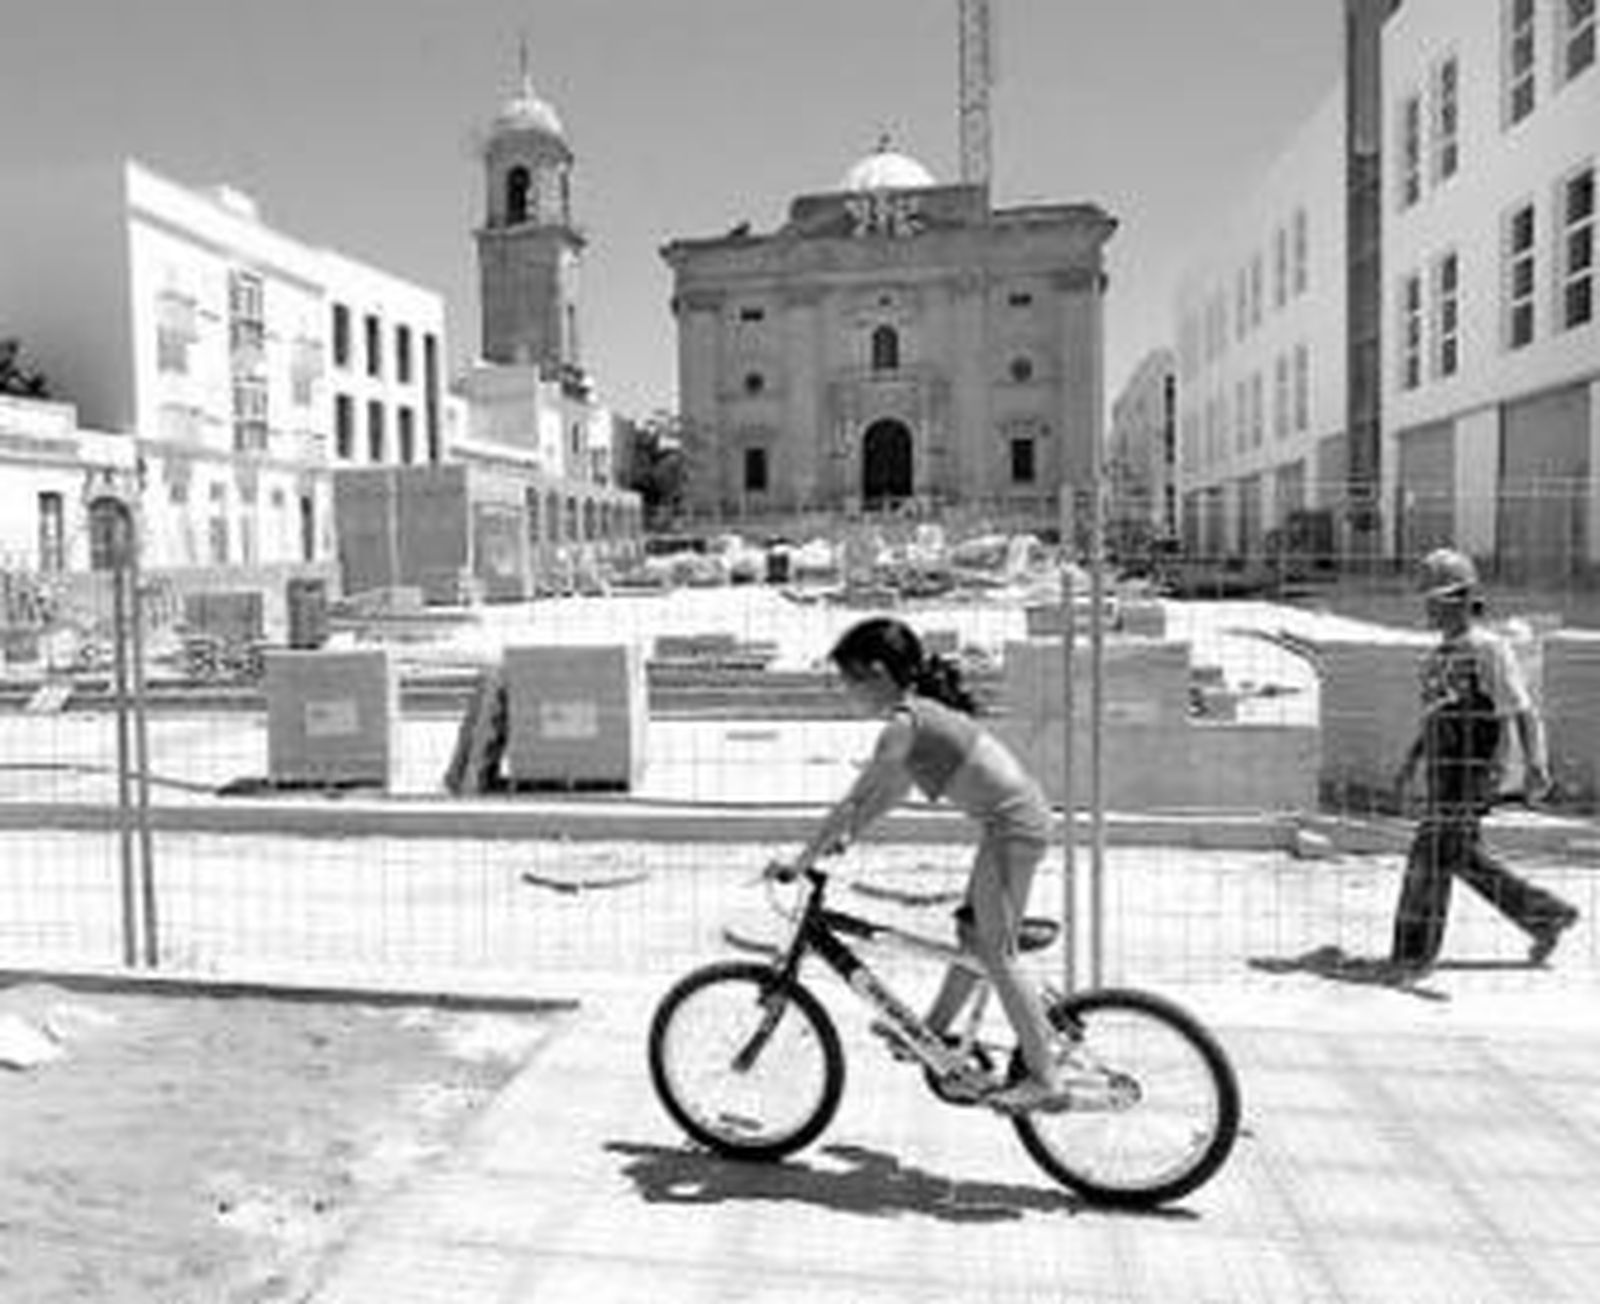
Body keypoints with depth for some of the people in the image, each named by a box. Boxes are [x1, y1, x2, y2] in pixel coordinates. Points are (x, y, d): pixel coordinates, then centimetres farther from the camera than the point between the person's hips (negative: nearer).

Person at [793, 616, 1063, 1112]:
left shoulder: (905, 722, -16)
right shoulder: (925, 708, 13)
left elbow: (854, 801, -15)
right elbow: (892, 791, 22)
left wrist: (804, 860, -9)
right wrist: (846, 836, 23)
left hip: (1011, 826, -10)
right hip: (1019, 816, 10)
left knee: (996, 955, -1)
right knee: (973, 935, 19)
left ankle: (1044, 1078, 5)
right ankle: (932, 1035, 32)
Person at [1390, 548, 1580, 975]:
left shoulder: (1488, 649, -12)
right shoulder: (1443, 652, 14)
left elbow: (1525, 713, -16)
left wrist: (1536, 766, -28)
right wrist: (1411, 760, 19)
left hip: (1470, 775, -9)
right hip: (1443, 774, 9)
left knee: (1431, 855, -8)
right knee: (1465, 860, 15)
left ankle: (1414, 954, -1)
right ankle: (1545, 915, 30)